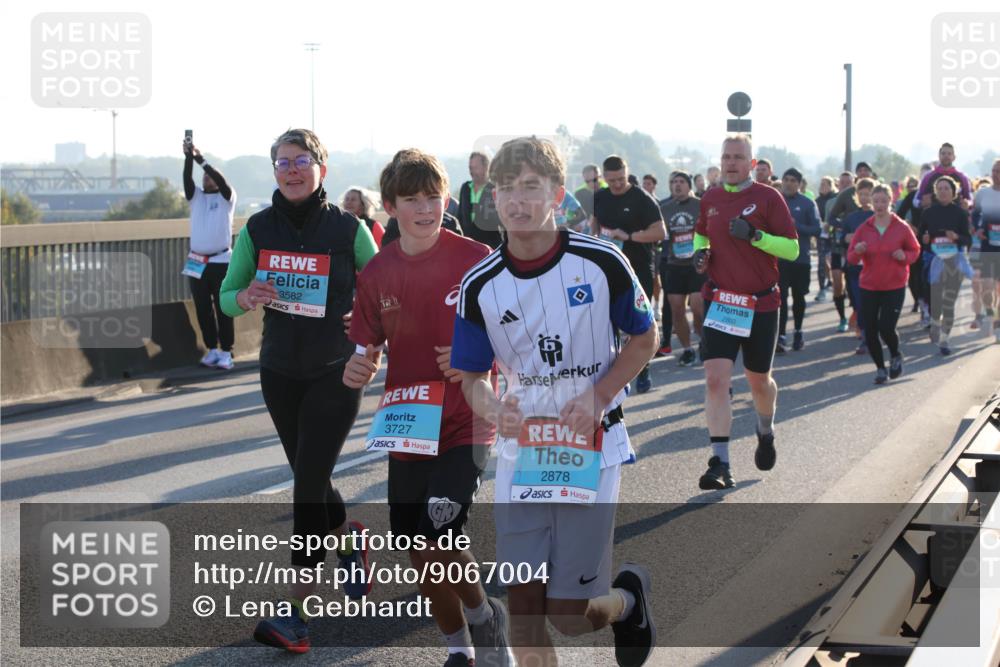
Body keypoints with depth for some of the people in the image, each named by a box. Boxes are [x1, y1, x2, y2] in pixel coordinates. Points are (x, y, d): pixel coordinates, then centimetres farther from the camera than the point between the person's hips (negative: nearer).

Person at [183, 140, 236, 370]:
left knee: (223, 309, -3)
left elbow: (222, 181, -17)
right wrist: (189, 158, -22)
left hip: (221, 262, -4)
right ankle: (212, 350, 15)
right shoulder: (196, 196, 11)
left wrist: (201, 160, -23)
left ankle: (226, 353, -1)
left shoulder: (227, 197, 2)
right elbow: (187, 180, -6)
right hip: (197, 262, 4)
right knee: (203, 310, 6)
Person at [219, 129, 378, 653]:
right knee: (309, 477, 14)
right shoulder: (258, 229, 0)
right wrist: (246, 297, -18)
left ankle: (294, 610, -8)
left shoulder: (348, 229, -8)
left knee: (309, 480, -11)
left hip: (335, 372, -4)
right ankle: (349, 539, 46)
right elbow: (227, 295, 4)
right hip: (280, 371, 4)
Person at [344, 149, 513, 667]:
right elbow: (367, 348, 10)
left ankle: (485, 618, 12)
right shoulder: (376, 274, 1)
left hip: (464, 426, -4)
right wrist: (358, 370, -12)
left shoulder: (477, 260, -9)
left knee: (437, 541, -18)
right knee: (418, 555, 9)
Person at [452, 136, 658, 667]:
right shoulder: (480, 286, -5)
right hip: (520, 451, 3)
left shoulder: (601, 262, -11)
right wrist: (492, 407, -19)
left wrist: (598, 397, -14)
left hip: (591, 448, -2)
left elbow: (644, 340, 1)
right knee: (524, 613, -1)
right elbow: (472, 376, 4)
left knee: (570, 616, -1)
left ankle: (628, 596, 33)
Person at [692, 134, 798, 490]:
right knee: (715, 379, -13)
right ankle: (720, 464, -13)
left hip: (761, 303, -2)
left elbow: (792, 248, -9)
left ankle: (766, 432, 46)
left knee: (758, 381, 13)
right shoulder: (710, 199, 6)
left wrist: (755, 236, -22)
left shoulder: (768, 198, -6)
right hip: (720, 301, 2)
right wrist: (700, 252, 4)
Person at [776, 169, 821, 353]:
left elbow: (816, 229, -7)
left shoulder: (808, 204, -1)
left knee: (798, 296, 13)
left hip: (801, 258, 0)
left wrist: (796, 226, -20)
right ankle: (781, 337, -13)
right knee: (781, 297, -9)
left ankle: (798, 332, 30)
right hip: (779, 258, 0)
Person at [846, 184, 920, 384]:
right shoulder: (864, 228, 2)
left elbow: (915, 250, 8)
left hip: (895, 287, -2)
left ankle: (895, 355, 19)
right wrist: (857, 251, -20)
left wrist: (905, 256, -13)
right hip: (869, 287, 3)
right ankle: (880, 367, 20)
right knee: (870, 331, 0)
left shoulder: (901, 227, -3)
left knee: (886, 328, -13)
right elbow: (851, 258, 3)